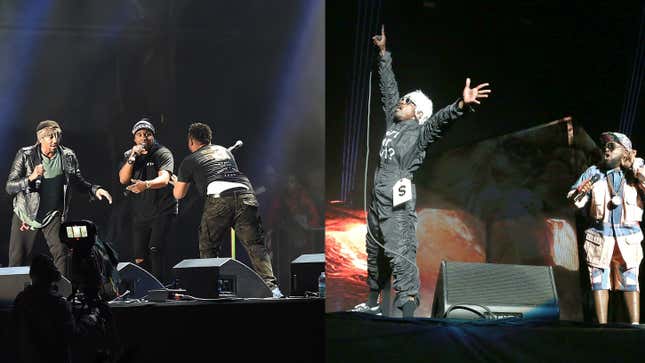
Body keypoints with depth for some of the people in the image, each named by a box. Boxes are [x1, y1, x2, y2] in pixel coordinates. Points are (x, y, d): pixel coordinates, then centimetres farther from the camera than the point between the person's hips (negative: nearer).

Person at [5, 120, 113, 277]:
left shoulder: (68, 156, -4)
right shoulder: (25, 155, -10)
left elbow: (78, 181, 11)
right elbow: (9, 187, -12)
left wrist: (95, 189, -8)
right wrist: (31, 178, -29)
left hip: (53, 214, 1)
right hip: (26, 214, -1)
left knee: (61, 252, -17)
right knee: (17, 260, 4)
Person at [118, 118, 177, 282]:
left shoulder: (163, 153, -7)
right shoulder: (129, 155, 9)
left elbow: (164, 179, -24)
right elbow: (123, 179, -4)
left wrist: (145, 185, -44)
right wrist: (133, 158, -16)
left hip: (163, 211, -5)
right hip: (140, 213, 5)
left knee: (155, 249, -21)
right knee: (140, 259, 5)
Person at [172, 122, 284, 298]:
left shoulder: (189, 161, 20)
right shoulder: (224, 151, 32)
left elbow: (178, 194, 26)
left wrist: (179, 181, 49)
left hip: (218, 199, -3)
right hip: (245, 195, 3)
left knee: (208, 248, 14)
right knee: (256, 245, -2)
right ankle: (271, 286, -18)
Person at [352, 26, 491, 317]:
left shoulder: (420, 131, -1)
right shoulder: (393, 122, 18)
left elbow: (440, 118, -19)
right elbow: (389, 88, 26)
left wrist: (461, 105, -39)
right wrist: (384, 53, 31)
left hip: (397, 204, -9)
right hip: (378, 200, 9)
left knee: (400, 255, -19)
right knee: (375, 253, 18)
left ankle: (407, 313, -29)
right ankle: (372, 304, 31)